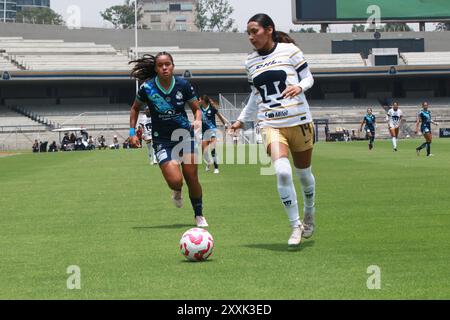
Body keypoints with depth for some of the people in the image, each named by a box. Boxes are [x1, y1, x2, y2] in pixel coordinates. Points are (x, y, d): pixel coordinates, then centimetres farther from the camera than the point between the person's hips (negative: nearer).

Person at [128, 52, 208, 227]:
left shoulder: (183, 85, -8)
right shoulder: (147, 87, -10)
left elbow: (196, 108, 3)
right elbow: (135, 108, 8)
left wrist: (198, 120, -19)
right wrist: (132, 131, 0)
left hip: (184, 135, 1)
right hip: (162, 140, -1)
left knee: (192, 178, -2)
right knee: (175, 181, -18)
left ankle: (199, 215, 20)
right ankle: (177, 192, 22)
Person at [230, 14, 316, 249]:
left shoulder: (289, 50, -3)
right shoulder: (250, 62, 10)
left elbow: (308, 78, 4)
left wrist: (299, 87, -18)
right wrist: (242, 119, 24)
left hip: (299, 121, -1)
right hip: (271, 125, 2)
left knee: (303, 172, 11)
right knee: (282, 172, -21)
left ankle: (309, 216, 40)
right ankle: (295, 227, -10)